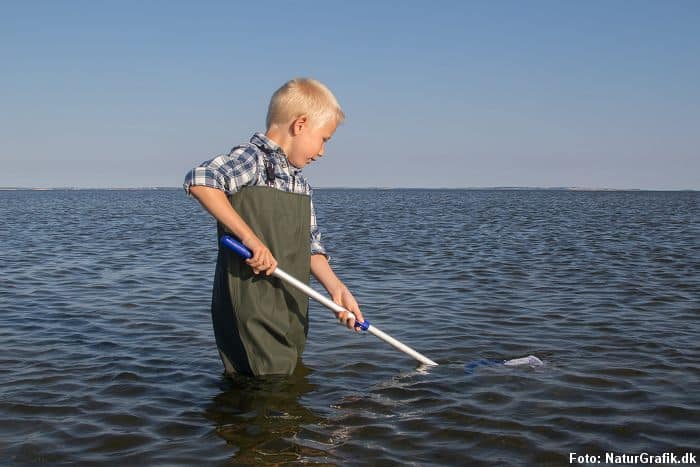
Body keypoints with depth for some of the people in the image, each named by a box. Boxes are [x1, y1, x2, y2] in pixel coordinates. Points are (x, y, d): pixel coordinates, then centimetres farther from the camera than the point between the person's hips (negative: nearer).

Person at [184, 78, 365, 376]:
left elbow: (311, 247, 17)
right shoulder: (251, 158, -10)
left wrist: (337, 289, 2)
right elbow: (199, 181, -27)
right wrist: (250, 237, -28)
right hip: (252, 308, -8)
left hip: (290, 309, 9)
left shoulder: (301, 183, 17)